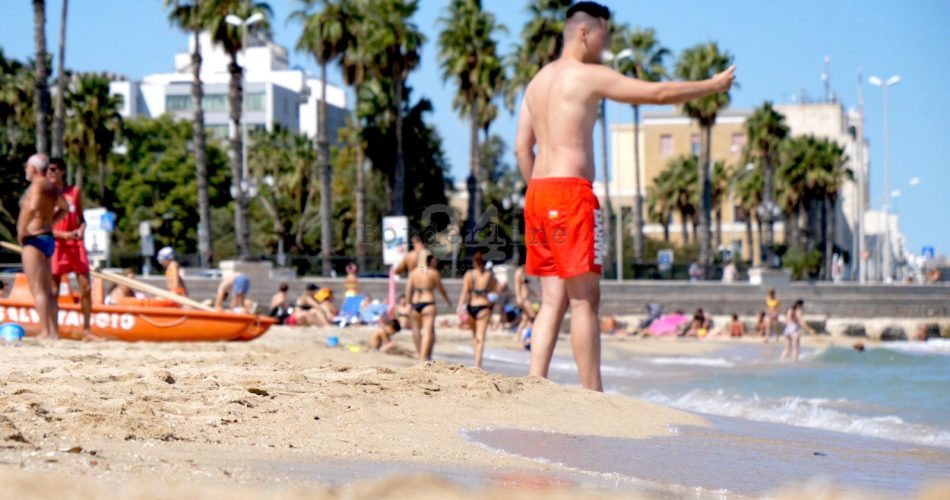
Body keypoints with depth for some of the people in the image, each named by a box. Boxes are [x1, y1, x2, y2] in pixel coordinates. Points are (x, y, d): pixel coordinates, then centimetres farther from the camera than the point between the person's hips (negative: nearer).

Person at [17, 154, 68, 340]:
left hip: (34, 239, -9)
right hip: (48, 238, 9)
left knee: (37, 289, -11)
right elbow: (64, 208, 26)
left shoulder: (37, 185, -14)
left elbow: (33, 207, -32)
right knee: (47, 290, 12)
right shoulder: (51, 187, 13)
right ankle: (54, 331, 11)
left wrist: (22, 229, -20)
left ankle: (45, 332, -16)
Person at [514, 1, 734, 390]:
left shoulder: (538, 81, 19)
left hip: (537, 192, 8)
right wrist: (713, 85, 7)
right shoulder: (589, 75, -5)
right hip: (571, 190, -8)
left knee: (553, 299, 7)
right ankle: (593, 394, -6)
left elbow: (522, 147, 18)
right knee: (584, 298, -6)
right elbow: (658, 93, -4)